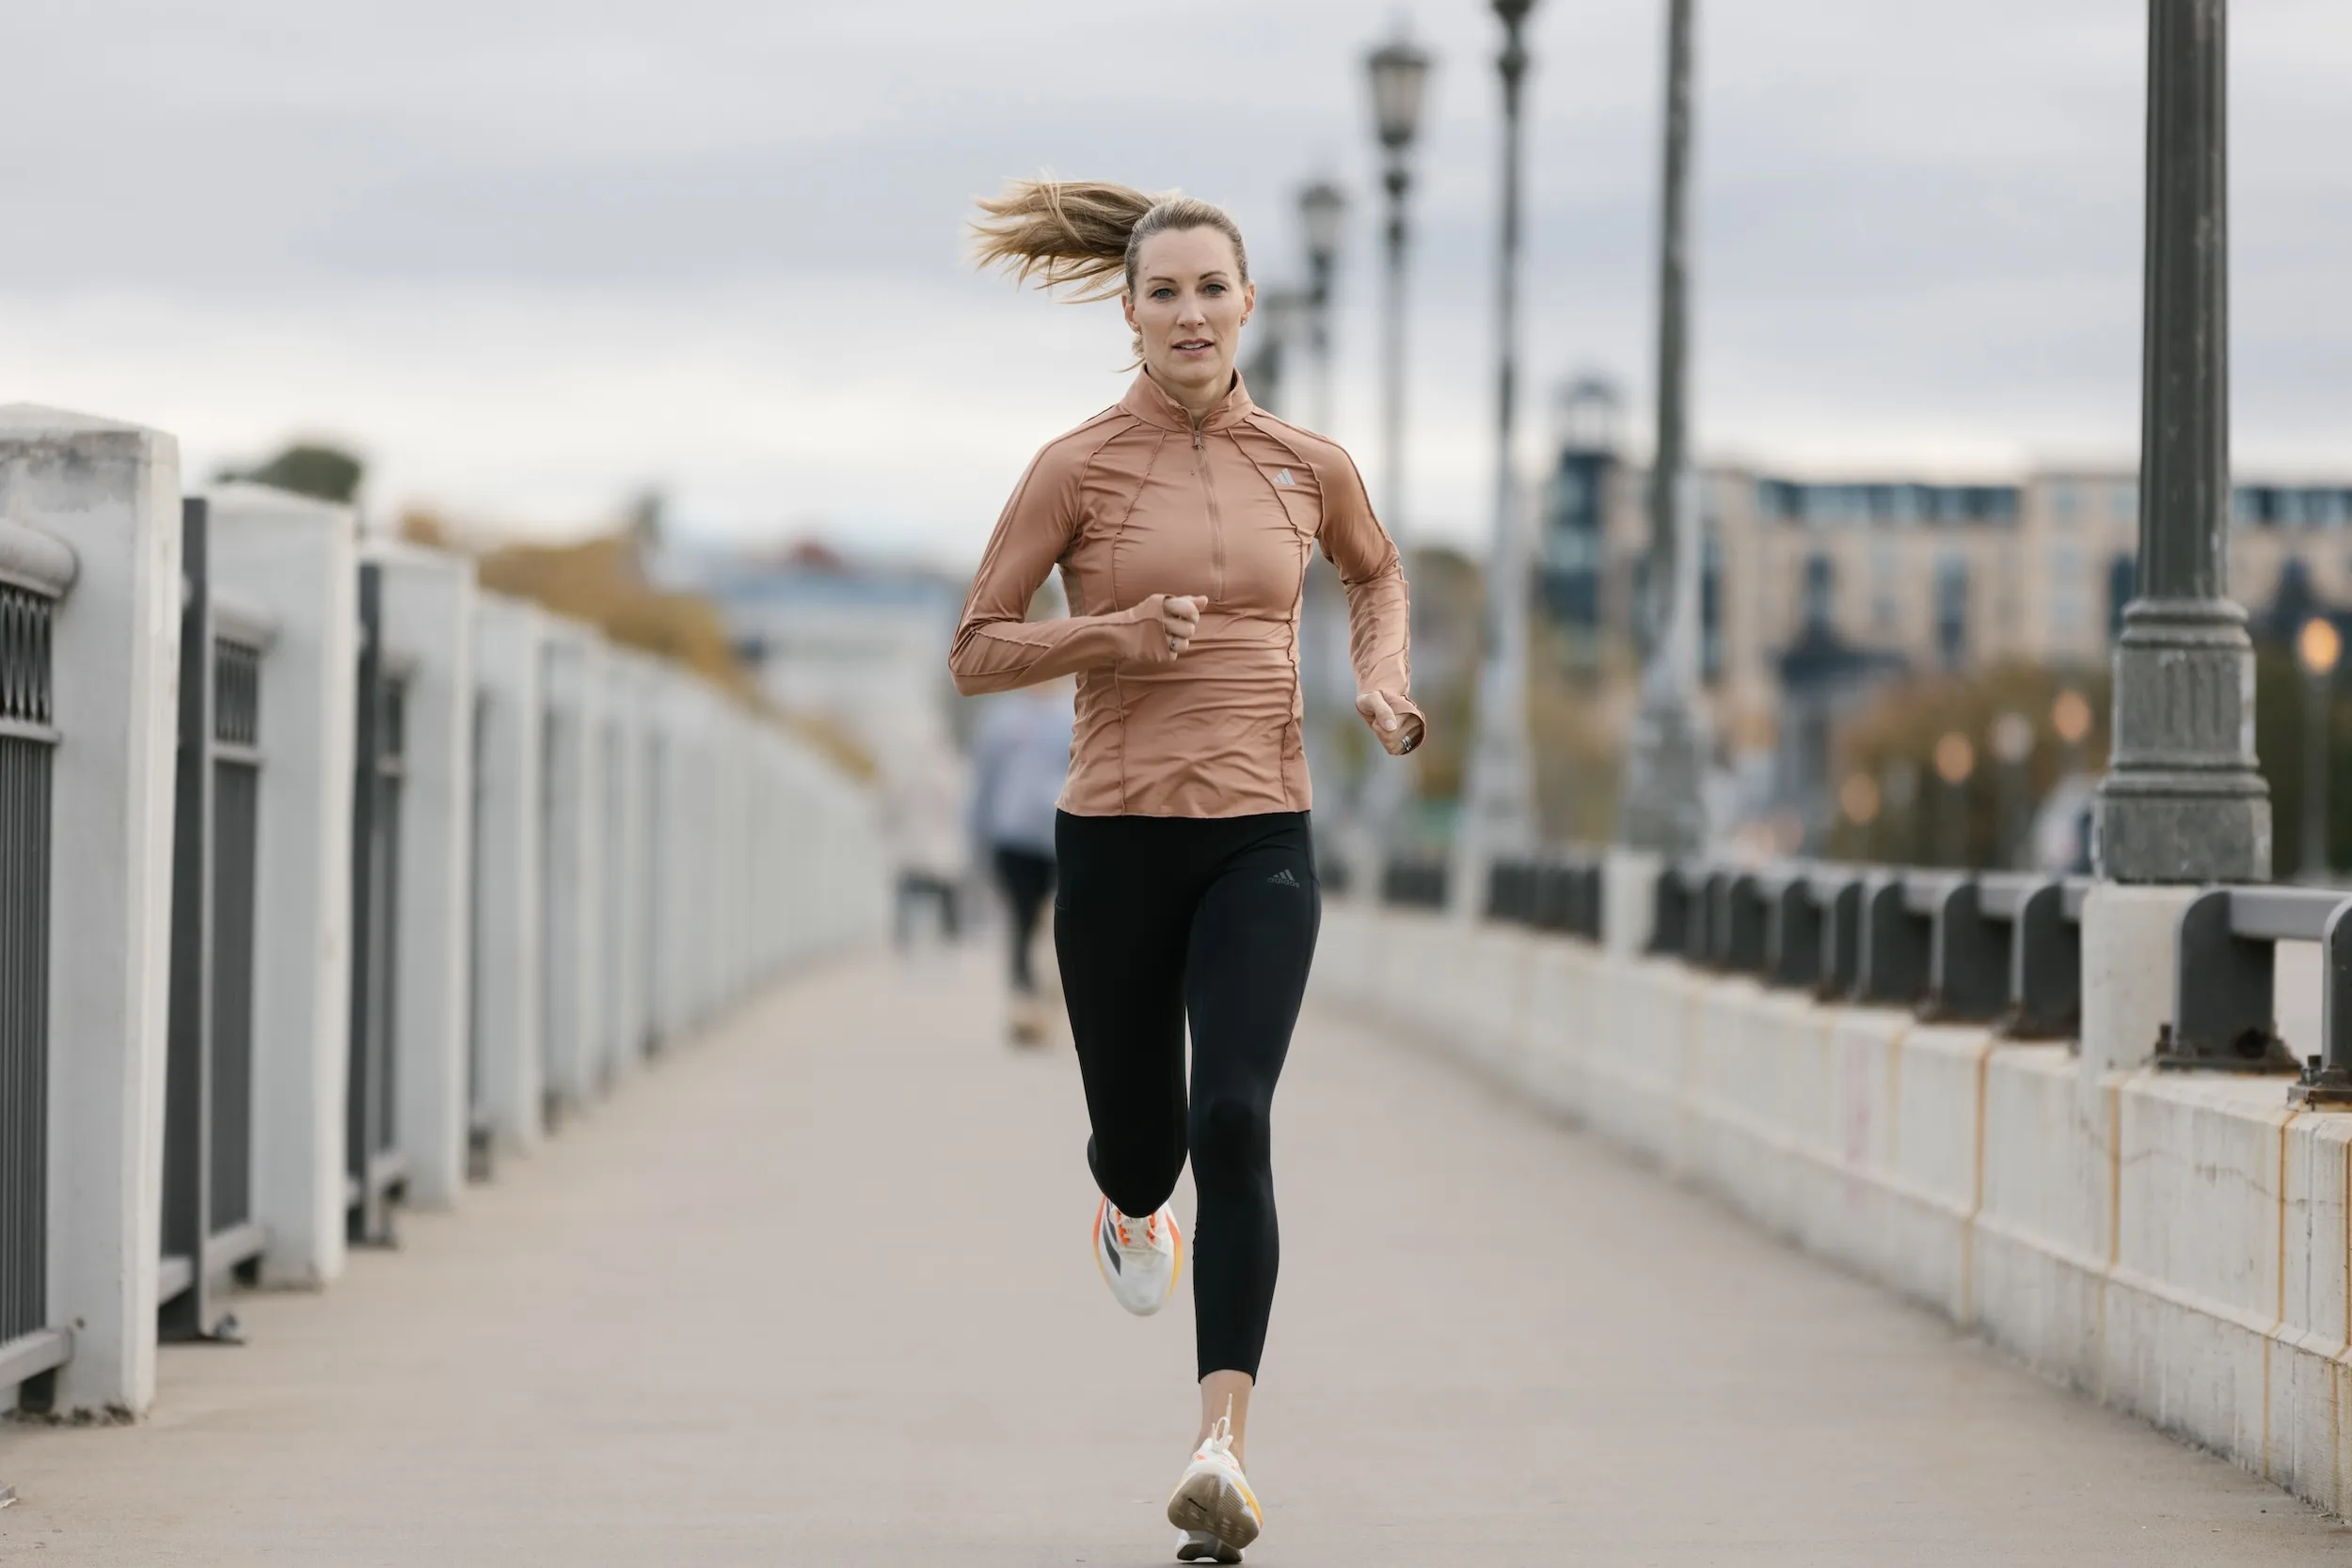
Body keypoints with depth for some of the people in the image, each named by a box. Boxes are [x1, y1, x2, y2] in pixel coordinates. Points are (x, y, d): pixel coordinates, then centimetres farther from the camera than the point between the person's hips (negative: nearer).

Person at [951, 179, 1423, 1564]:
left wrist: (1387, 676, 6)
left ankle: (1226, 1450, -23)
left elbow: (1379, 571, 26)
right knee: (1140, 1142, 12)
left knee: (1234, 1123, -19)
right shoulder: (1078, 467, -3)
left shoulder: (1310, 465, 4)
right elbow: (975, 654, 0)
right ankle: (1130, 1205, 53)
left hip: (1261, 840, 0)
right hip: (1117, 837, 0)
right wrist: (1111, 634, -16)